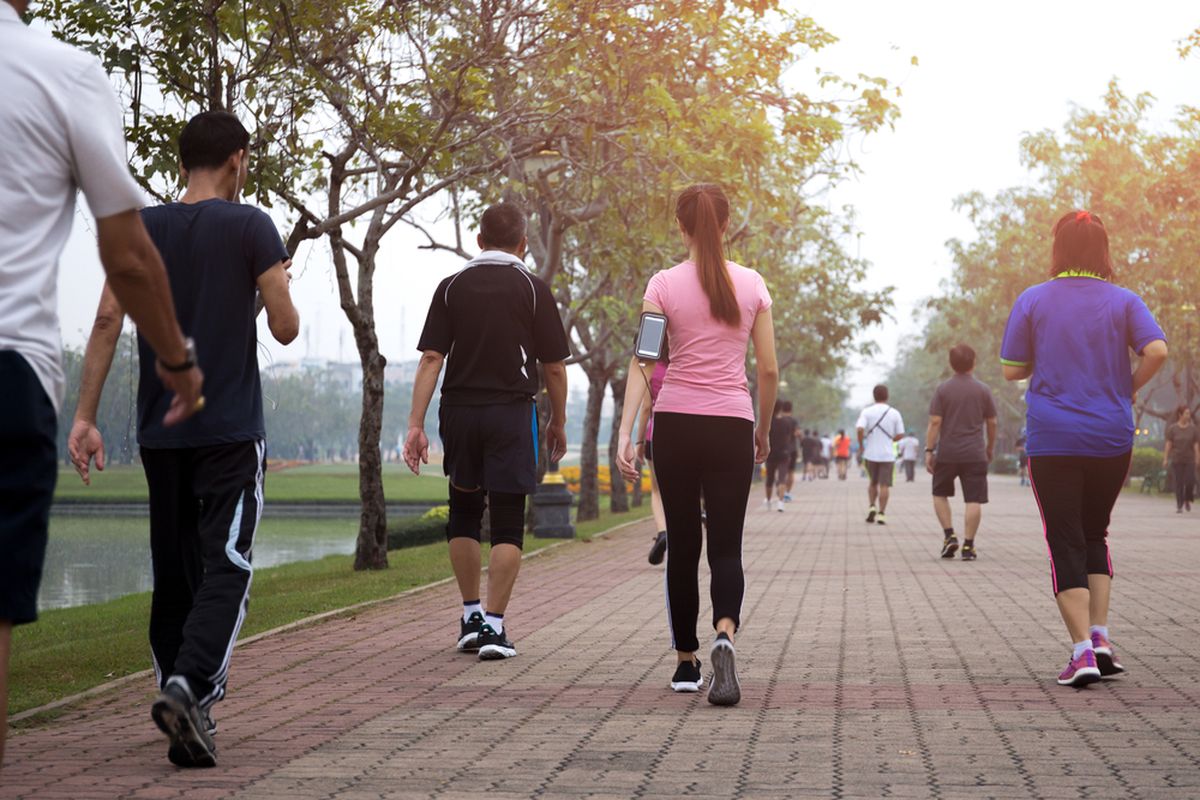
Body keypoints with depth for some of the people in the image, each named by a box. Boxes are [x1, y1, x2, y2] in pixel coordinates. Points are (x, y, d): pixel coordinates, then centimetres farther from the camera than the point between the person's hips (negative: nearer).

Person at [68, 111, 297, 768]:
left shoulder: (141, 228, 7)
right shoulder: (250, 227, -4)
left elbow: (107, 320, -2)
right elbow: (286, 329, -4)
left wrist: (84, 416, -3)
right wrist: (279, 287, 18)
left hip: (159, 432, 4)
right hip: (231, 431, -4)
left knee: (174, 572, 11)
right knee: (226, 567, -6)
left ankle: (189, 723, 14)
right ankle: (189, 684, -28)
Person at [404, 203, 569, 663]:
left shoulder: (451, 288, 5)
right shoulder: (532, 289, 0)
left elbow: (431, 360, -3)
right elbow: (554, 366, -1)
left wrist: (416, 426, -4)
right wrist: (558, 423, 12)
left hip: (459, 411, 3)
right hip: (511, 413, -2)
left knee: (464, 513, 19)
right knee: (507, 525, 1)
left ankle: (471, 616, 22)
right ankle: (493, 626, -5)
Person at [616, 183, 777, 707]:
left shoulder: (664, 285, -1)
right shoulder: (752, 285, 3)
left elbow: (642, 361, -10)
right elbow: (769, 370, 4)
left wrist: (625, 433, -13)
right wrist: (764, 431, 16)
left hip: (675, 423, 0)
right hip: (731, 426, 0)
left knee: (682, 544, 12)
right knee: (726, 546, 1)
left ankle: (687, 662, 19)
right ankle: (725, 636, -27)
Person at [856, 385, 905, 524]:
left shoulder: (867, 412, -3)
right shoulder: (894, 413, -1)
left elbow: (860, 429, -17)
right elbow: (900, 435, 1)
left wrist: (861, 444, -2)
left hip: (870, 454, 1)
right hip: (887, 455, -1)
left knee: (873, 482, 18)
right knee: (884, 485, 1)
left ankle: (872, 507, 3)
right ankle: (881, 514, -5)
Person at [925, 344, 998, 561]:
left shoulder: (942, 389, -1)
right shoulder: (983, 390, 2)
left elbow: (935, 422, -7)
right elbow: (991, 423, 7)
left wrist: (929, 450, -3)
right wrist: (991, 447, 22)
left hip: (946, 453, 0)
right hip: (975, 454, 0)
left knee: (940, 494, 17)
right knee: (973, 500, 0)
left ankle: (949, 536, 5)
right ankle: (968, 545, -5)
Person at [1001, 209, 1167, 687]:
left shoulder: (1033, 301, -1)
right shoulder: (1123, 301, 2)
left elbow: (1011, 370, 0)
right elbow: (1157, 350, -13)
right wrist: (1129, 388, 3)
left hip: (1052, 441, -2)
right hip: (1112, 438, 2)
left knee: (1065, 543, 0)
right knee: (1095, 533, 19)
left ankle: (1083, 650, -10)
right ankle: (1100, 635, 8)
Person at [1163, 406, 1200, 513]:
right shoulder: (1173, 428, -1)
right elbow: (1168, 444, 0)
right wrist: (1165, 458, -4)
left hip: (1189, 460, 1)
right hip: (1176, 460, -1)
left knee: (1190, 482, -8)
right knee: (1178, 483, -1)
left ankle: (1187, 500, 18)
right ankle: (1179, 506, 6)